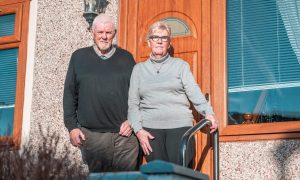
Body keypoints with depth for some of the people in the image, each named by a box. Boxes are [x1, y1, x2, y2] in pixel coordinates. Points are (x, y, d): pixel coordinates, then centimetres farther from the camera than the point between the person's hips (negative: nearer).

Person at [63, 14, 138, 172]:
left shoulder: (126, 58, 11)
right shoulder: (79, 57, 9)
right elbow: (69, 94, 9)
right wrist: (72, 126, 1)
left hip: (124, 135, 0)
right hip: (90, 135, 0)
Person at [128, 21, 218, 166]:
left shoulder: (180, 65, 12)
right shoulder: (139, 69, 15)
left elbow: (194, 93, 0)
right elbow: (133, 103, 11)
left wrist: (208, 113, -17)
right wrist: (138, 130, -2)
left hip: (180, 126, -1)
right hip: (150, 129, 1)